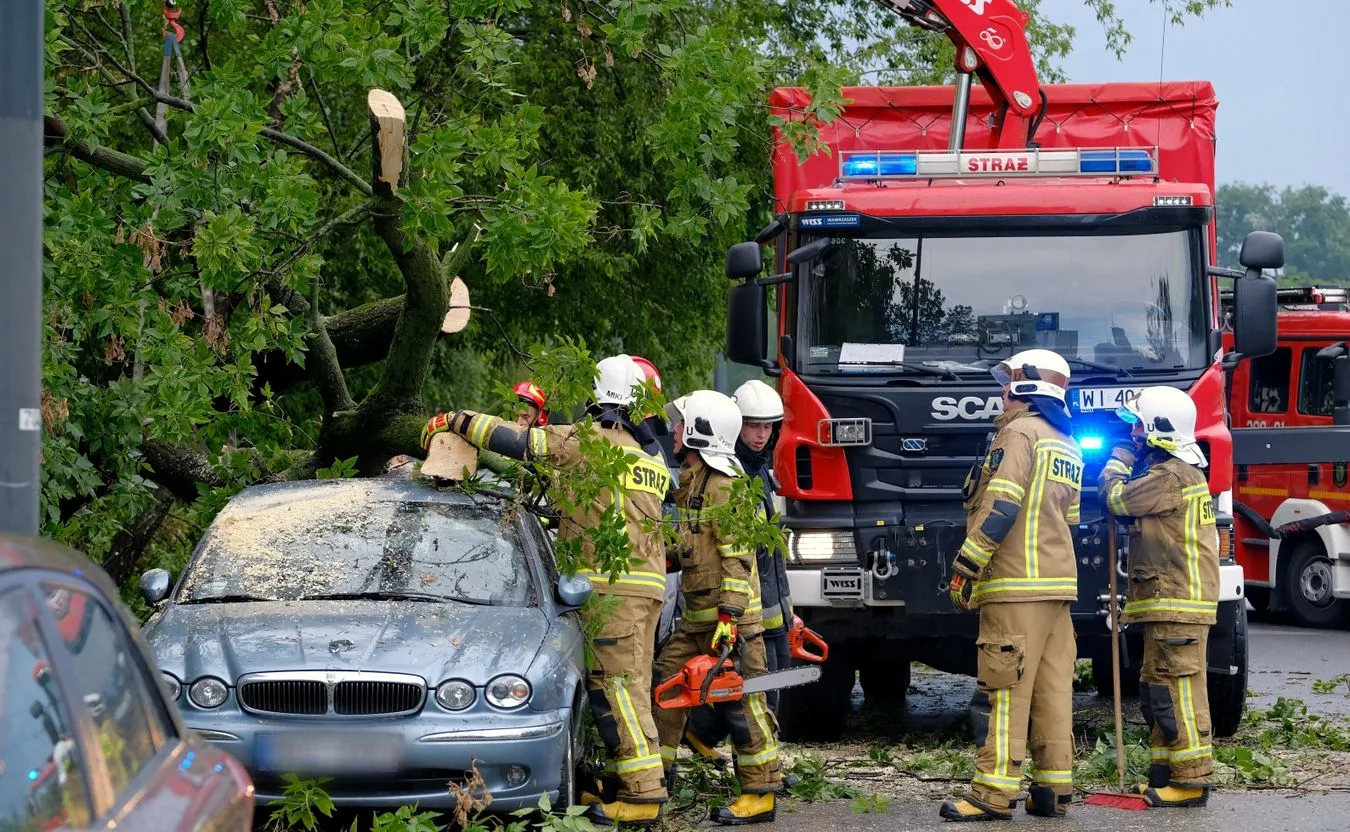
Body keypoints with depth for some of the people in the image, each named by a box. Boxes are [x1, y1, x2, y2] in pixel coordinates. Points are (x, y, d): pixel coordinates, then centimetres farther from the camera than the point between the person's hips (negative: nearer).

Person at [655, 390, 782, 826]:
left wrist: (730, 616, -25)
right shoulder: (692, 480, 14)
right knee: (666, 680, 11)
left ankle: (761, 794, -2)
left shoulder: (724, 485, -16)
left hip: (731, 613, -10)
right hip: (697, 615, 10)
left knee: (739, 702, -6)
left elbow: (737, 556, -21)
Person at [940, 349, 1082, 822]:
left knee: (1003, 691, -10)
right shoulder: (1066, 447, 20)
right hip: (1059, 586, 9)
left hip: (1017, 586, -9)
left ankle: (994, 794, -12)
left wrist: (965, 568, -15)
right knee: (1053, 689, 8)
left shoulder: (1019, 433, -7)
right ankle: (1054, 788, 8)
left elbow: (1000, 508, -17)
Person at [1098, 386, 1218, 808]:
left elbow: (1116, 499, -11)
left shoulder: (1171, 475, -15)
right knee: (1158, 690, 15)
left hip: (1177, 602, -11)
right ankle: (1165, 773, 20)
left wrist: (1119, 458, 5)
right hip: (1167, 602, 11)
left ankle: (1192, 781, -12)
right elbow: (1134, 503, 27)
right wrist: (1126, 460, 19)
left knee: (1177, 691, -11)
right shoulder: (1175, 471, 18)